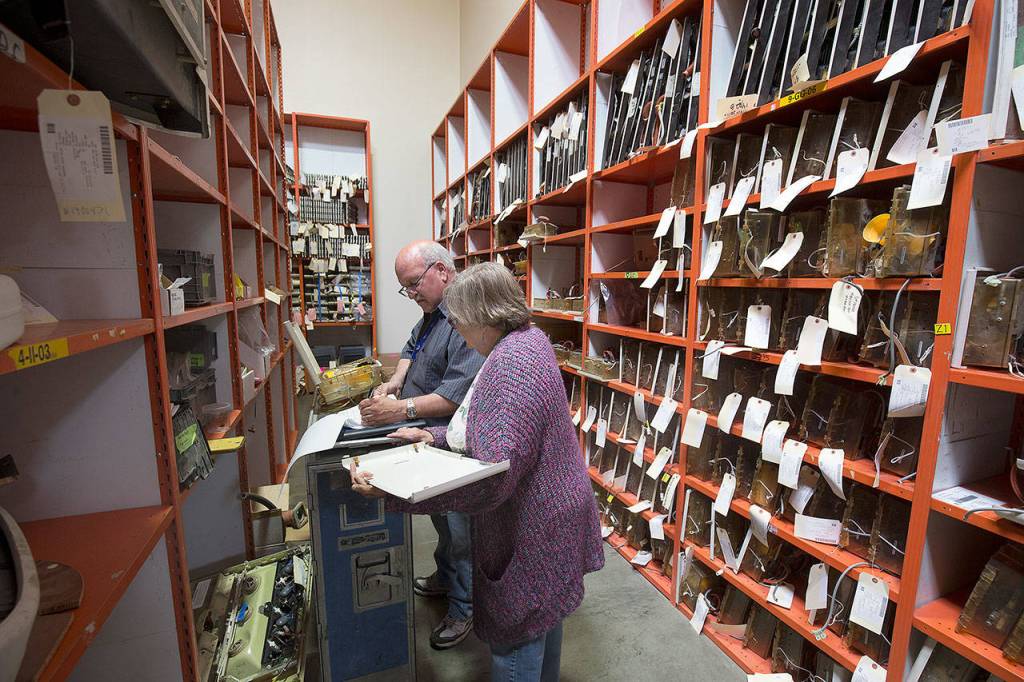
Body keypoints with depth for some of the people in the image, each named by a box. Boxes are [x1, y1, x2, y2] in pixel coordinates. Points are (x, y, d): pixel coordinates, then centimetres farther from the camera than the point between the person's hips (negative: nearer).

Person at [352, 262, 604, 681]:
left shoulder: (513, 361, -29)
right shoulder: (524, 342, 4)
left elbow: (493, 477, -34)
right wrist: (438, 438, 5)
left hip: (531, 530, -10)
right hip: (541, 517, 10)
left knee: (514, 642, 12)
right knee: (542, 618, 29)